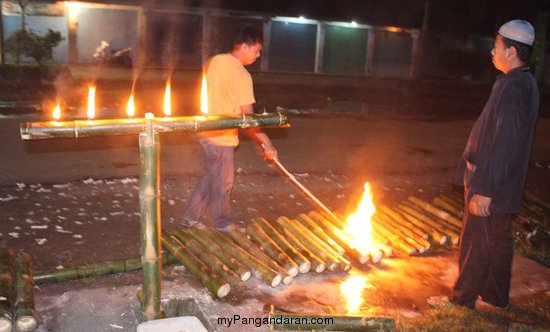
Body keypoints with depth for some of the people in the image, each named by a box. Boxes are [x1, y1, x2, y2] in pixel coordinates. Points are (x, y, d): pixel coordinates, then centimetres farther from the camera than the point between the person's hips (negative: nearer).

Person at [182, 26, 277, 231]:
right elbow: (248, 118, -21)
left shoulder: (212, 62, 4)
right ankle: (221, 224, 29)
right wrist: (266, 144, -14)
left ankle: (191, 218, 31)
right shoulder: (241, 75, -21)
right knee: (223, 184, 10)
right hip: (222, 137, -8)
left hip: (206, 131, 8)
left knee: (209, 176, 22)